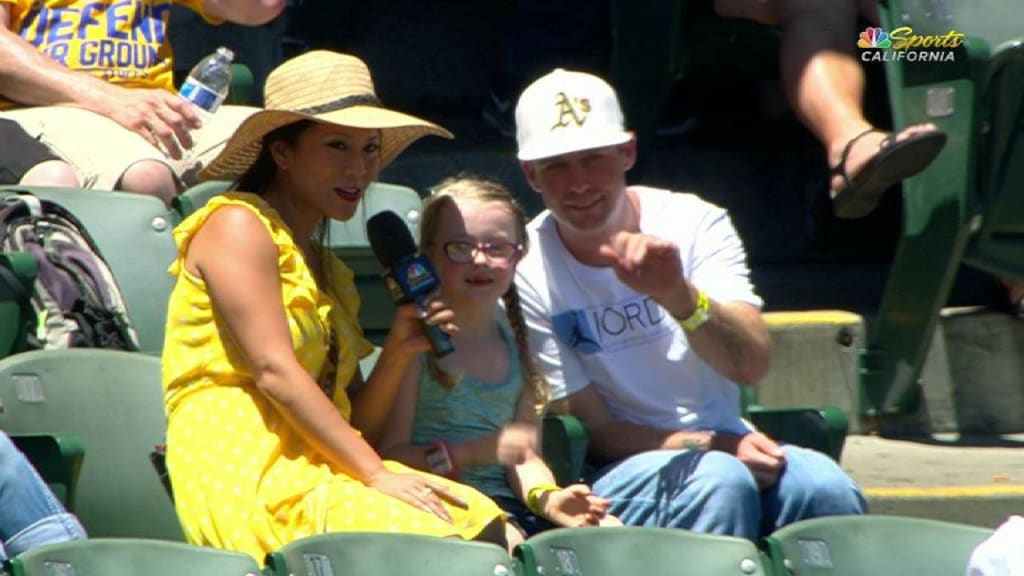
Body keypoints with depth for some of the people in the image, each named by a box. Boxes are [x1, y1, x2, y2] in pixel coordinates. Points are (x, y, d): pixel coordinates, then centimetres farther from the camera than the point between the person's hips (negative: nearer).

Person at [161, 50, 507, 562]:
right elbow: (273, 370, -12)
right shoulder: (237, 225, 0)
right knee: (429, 544, -27)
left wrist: (396, 355, 3)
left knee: (487, 527, -16)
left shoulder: (330, 272, 25)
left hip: (316, 475, 8)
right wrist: (375, 475, -16)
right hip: (242, 479, -8)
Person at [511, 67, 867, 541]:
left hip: (724, 445, 2)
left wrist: (679, 296, -33)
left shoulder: (694, 224, 0)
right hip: (620, 472, -2)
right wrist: (712, 445, -18)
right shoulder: (524, 271, -6)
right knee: (721, 482, -35)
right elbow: (593, 430, -5)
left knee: (825, 490, -29)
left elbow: (753, 366, -14)